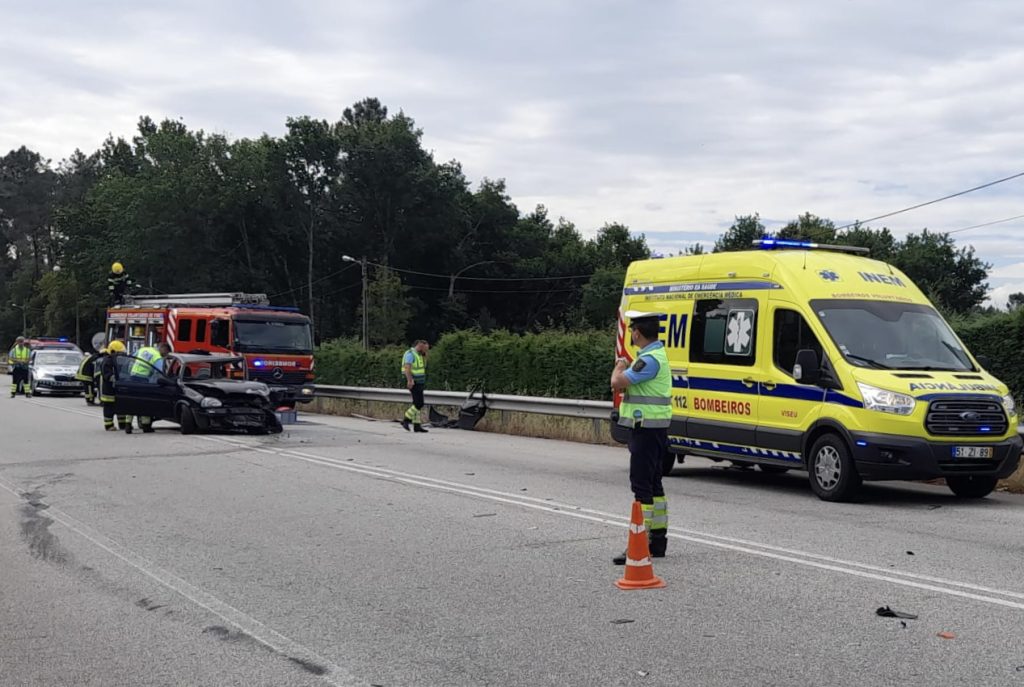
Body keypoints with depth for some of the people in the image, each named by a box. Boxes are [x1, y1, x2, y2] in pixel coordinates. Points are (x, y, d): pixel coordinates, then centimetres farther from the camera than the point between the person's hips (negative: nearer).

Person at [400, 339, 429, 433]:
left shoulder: (419, 355, 17)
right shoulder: (410, 354, -13)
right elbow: (407, 368, -23)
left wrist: (424, 355, 10)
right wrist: (409, 380, -35)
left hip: (419, 383, 10)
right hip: (413, 383, -10)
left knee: (418, 404, 7)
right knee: (419, 404, -14)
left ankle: (417, 425, 8)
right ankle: (405, 420, -4)